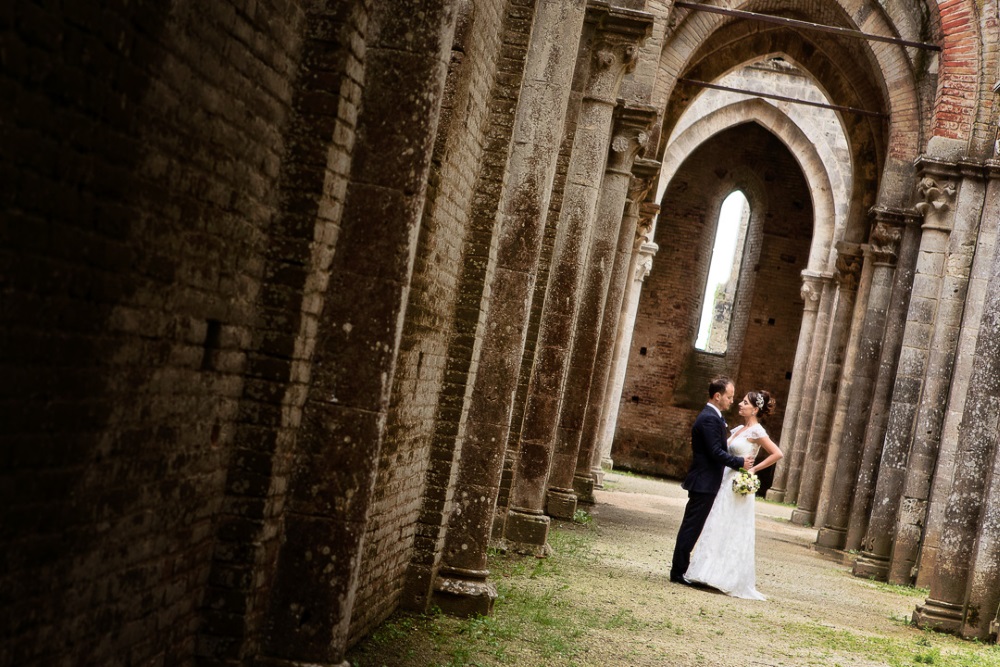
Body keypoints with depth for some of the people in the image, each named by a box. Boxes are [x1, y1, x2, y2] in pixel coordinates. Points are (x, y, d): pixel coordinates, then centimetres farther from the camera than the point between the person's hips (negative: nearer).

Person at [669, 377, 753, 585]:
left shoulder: (712, 416, 16)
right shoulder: (710, 419, -17)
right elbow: (716, 452, -22)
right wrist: (740, 462, -14)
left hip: (703, 483, 10)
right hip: (704, 483, -10)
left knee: (691, 528, 13)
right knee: (691, 527, -5)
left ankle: (679, 568, 18)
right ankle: (678, 571, -1)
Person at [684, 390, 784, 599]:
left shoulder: (756, 431, -11)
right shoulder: (738, 429, 13)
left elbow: (777, 454, -17)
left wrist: (754, 469, -14)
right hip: (726, 482, 9)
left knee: (732, 532, -6)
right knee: (718, 529, 9)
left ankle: (731, 578, -1)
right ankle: (714, 573, 14)